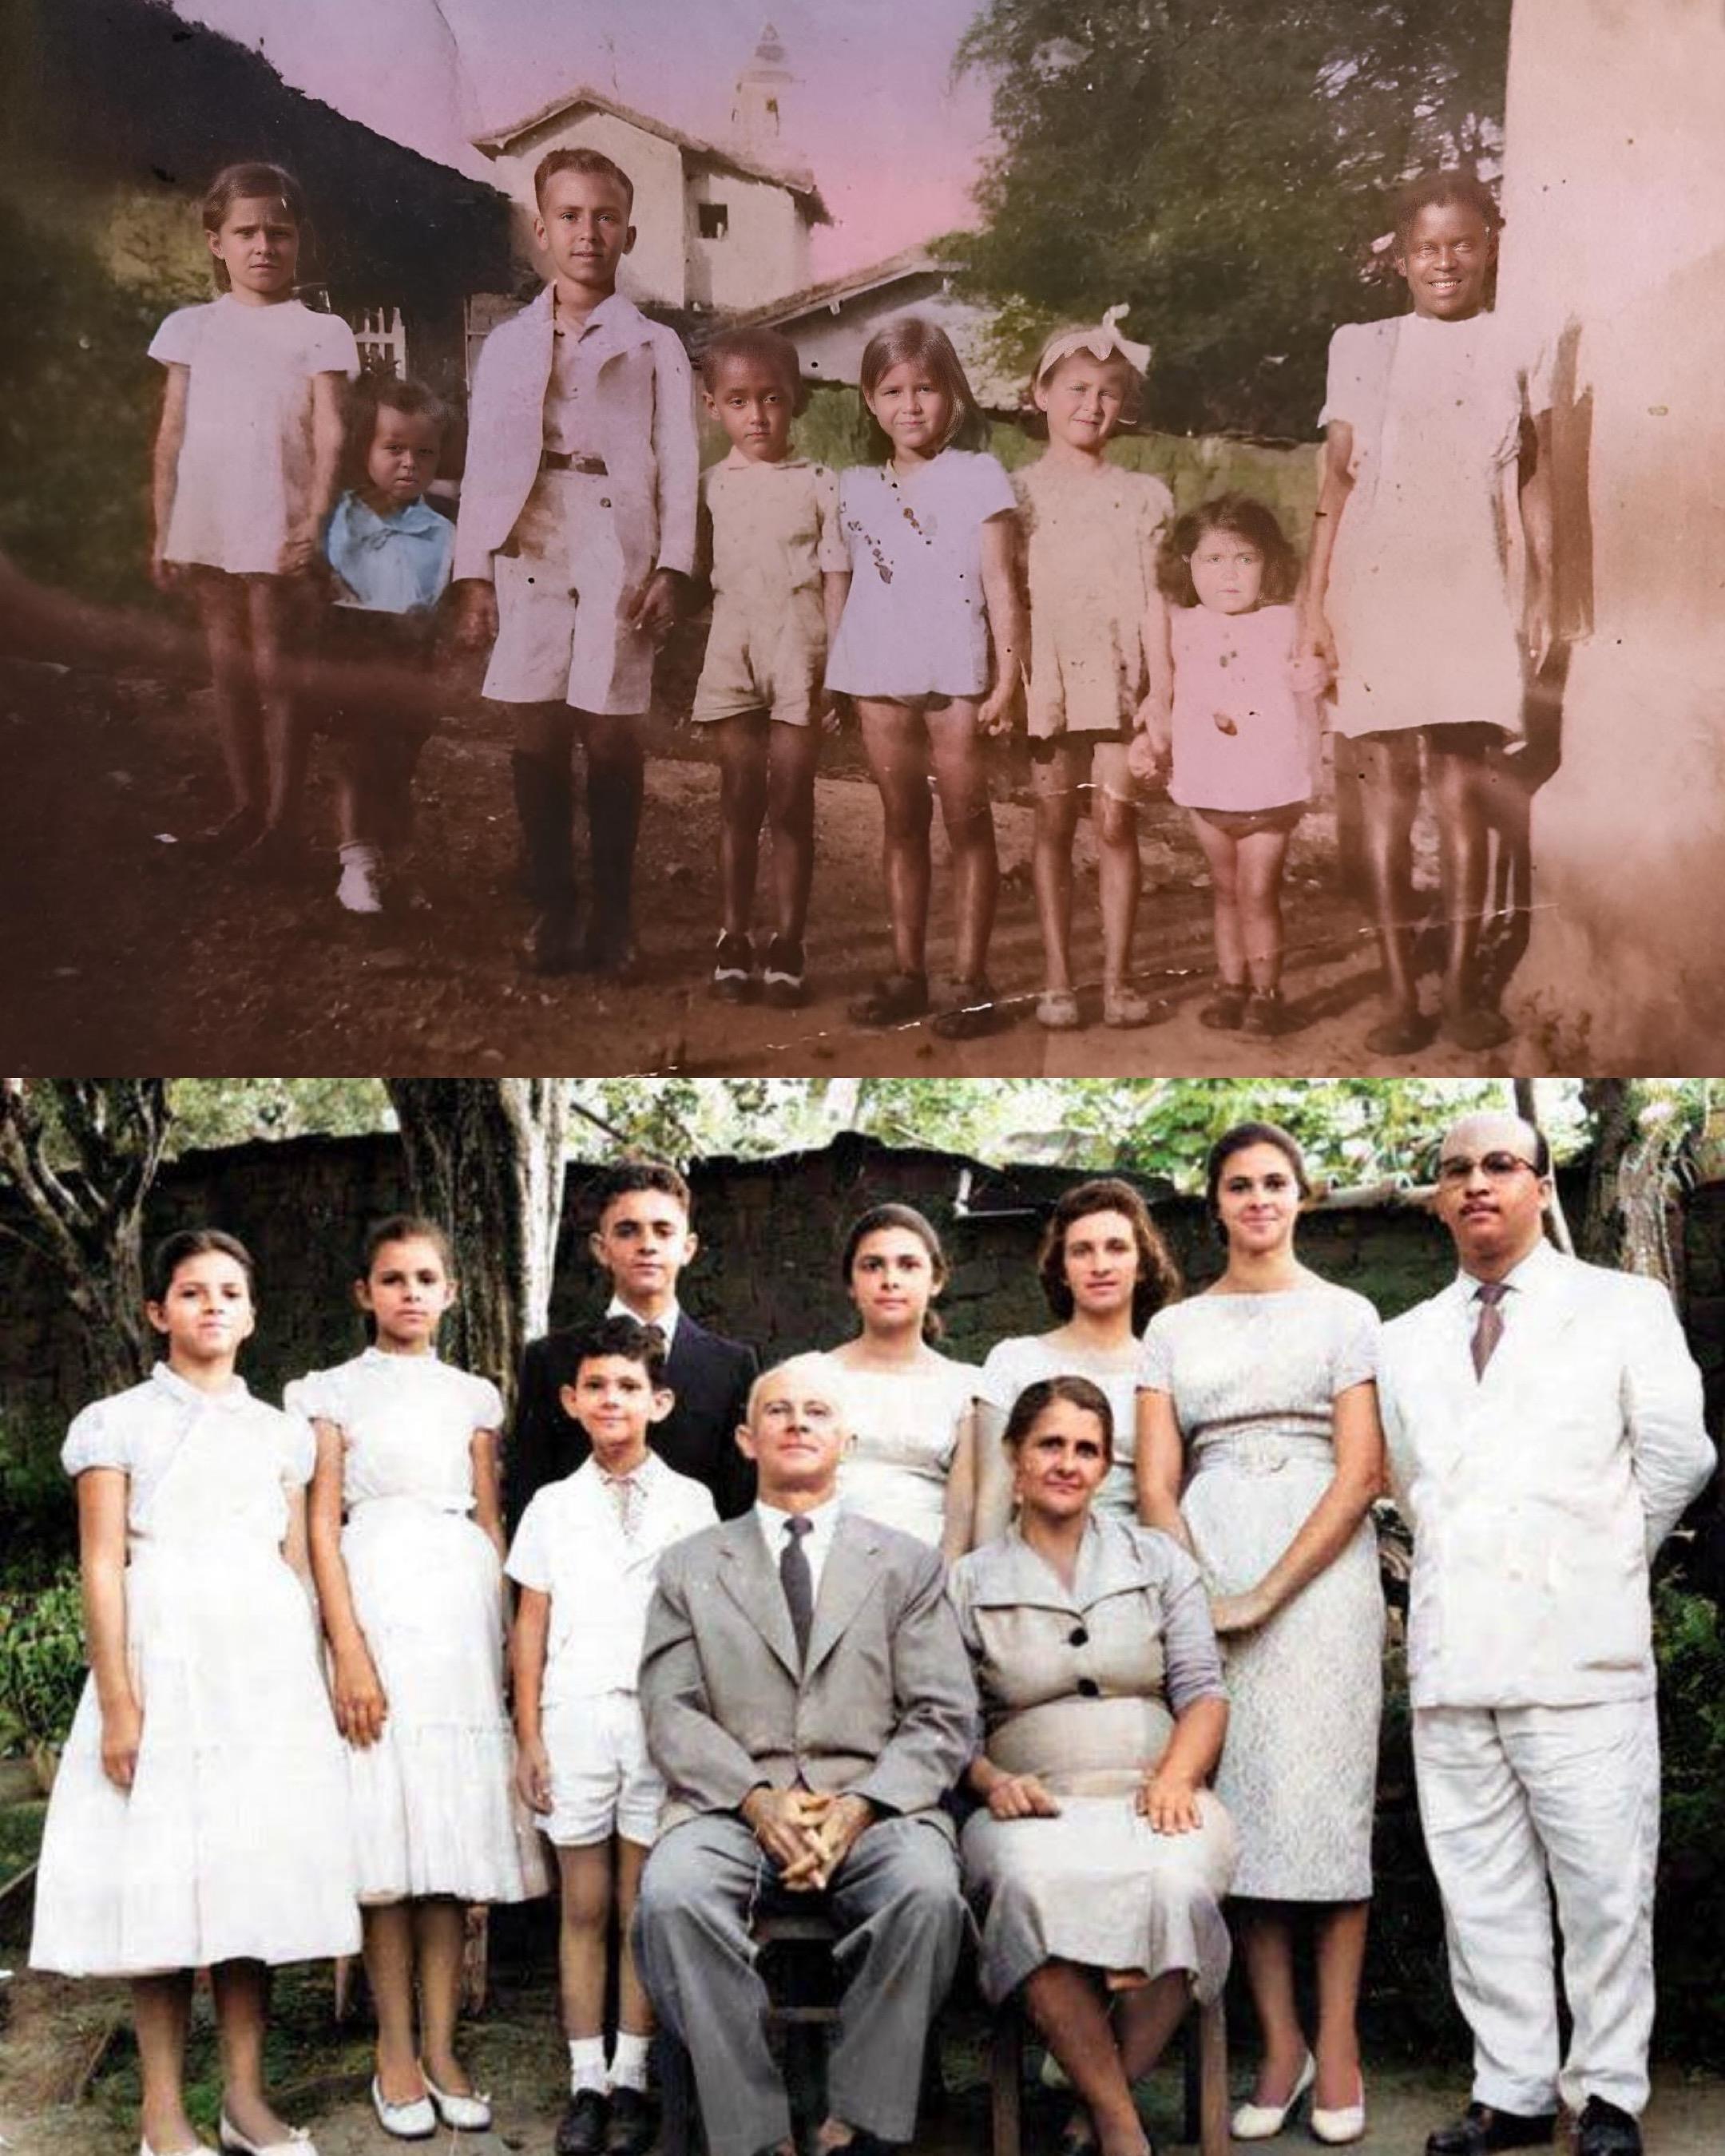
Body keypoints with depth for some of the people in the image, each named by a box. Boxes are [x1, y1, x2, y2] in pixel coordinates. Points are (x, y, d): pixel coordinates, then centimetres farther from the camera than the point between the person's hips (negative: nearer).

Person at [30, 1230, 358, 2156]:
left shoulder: (280, 1432, 13)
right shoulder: (118, 1422, 3)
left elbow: (298, 1568, 14)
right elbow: (102, 1569, -4)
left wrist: (311, 1685, 8)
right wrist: (117, 1701, -12)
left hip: (267, 1666, 3)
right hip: (165, 1660, -3)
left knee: (255, 1870, 3)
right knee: (162, 1873, -3)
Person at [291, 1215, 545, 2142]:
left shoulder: (473, 1397, 14)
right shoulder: (334, 1392, 5)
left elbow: (490, 1524, 14)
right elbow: (322, 1527, -1)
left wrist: (506, 1633, 5)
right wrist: (348, 1650, -11)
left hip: (462, 1605, 3)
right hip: (378, 1602, -3)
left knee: (455, 1821, 1)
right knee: (388, 1827, -4)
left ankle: (441, 2045, 8)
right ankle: (396, 2053, 5)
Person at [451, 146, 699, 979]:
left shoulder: (654, 346, 8)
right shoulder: (507, 344, 14)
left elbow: (678, 466, 2)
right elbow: (483, 464, 11)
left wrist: (670, 568, -8)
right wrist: (473, 573, 4)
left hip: (619, 556, -2)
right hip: (528, 554, 2)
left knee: (611, 733, -1)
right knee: (537, 732, 0)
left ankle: (612, 914, 7)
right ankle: (553, 909, 8)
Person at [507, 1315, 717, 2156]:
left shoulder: (689, 1503, 3)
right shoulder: (553, 1505, 8)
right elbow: (531, 1627, 8)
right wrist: (529, 1736, 3)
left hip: (661, 1716, -1)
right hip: (575, 1715, 1)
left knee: (644, 1906, 2)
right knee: (584, 1907, 5)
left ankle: (630, 2080, 10)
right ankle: (585, 2081, 11)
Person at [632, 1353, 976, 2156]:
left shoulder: (908, 1564, 17)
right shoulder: (690, 1565, 18)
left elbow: (943, 1719, 7)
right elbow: (670, 1711, 7)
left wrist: (861, 1806, -11)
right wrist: (757, 1797, -12)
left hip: (874, 1810, 0)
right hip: (730, 1808, 0)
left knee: (928, 1892, -33)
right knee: (671, 1896, -32)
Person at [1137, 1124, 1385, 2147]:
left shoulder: (1345, 1315, 6)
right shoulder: (1175, 1327, 14)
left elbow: (1361, 1473, -3)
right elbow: (1157, 1484, 8)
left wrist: (1267, 1595, -11)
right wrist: (1197, 1594, -8)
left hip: (1321, 1568, -2)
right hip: (1207, 1566, 3)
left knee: (1324, 1793, -5)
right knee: (1238, 1795, 1)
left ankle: (1338, 2046, 3)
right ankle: (1279, 2044, 9)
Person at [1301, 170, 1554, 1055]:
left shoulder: (1516, 350, 9)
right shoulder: (1364, 348, 8)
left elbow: (1534, 483, 9)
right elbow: (1336, 479, 5)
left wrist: (1544, 592, 3)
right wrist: (1313, 600, 0)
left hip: (1474, 591, 0)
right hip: (1376, 586, 0)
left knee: (1465, 785, -2)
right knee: (1387, 783, -1)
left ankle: (1462, 981, 7)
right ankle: (1398, 990, 2)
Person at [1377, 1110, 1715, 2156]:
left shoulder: (1623, 1306, 6)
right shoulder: (1408, 1340, 17)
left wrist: (1608, 1560, 7)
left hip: (1580, 1645, -4)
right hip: (1452, 1656, 4)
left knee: (1605, 1884, -1)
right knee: (1482, 1891, 6)